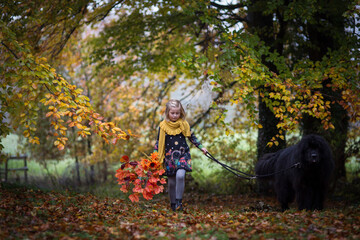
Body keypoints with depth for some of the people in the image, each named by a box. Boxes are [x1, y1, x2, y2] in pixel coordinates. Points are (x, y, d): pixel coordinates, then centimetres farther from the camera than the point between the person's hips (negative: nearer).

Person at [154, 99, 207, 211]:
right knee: (171, 181, 5)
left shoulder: (184, 124, 1)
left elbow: (192, 137, 13)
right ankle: (173, 203, 24)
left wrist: (201, 147, 13)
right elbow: (159, 142, 5)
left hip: (183, 154, -1)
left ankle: (179, 201, -12)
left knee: (180, 175, -24)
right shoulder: (163, 125, -2)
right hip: (169, 156, 1)